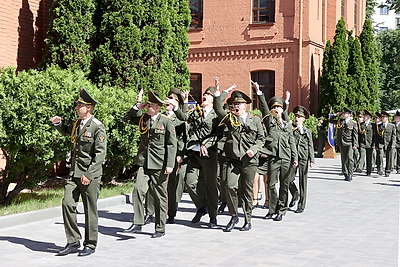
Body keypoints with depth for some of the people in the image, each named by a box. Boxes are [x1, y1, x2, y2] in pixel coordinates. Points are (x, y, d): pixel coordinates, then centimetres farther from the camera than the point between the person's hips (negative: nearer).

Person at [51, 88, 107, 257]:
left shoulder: (98, 127, -12)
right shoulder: (77, 124, 11)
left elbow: (100, 154, -16)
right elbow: (66, 131, 35)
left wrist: (89, 174, -21)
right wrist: (58, 123, 13)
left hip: (90, 174, -7)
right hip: (74, 172, 7)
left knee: (90, 210, 3)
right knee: (67, 204, -3)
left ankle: (90, 245, 16)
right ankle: (73, 242, 7)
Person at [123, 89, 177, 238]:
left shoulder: (166, 122, -5)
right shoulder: (143, 118, 9)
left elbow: (172, 144, -5)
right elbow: (127, 118, 17)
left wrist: (170, 165, -11)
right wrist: (137, 106, 4)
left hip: (159, 165, -4)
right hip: (144, 163, 4)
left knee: (159, 196, 5)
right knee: (138, 190, -13)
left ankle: (160, 229, 16)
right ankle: (137, 224, -5)